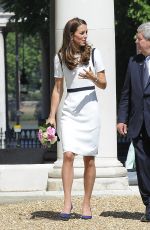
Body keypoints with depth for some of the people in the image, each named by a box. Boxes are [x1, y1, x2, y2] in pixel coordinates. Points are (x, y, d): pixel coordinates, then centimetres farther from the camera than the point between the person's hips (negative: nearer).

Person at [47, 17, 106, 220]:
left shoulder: (93, 53, 3)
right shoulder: (60, 58, 5)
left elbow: (103, 85, 4)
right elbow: (58, 89, 10)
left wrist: (93, 78, -17)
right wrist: (52, 116, 5)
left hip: (90, 108, 0)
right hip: (69, 110, 0)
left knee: (89, 158, 1)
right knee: (68, 154, -14)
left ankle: (87, 204, 8)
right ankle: (67, 201, -12)